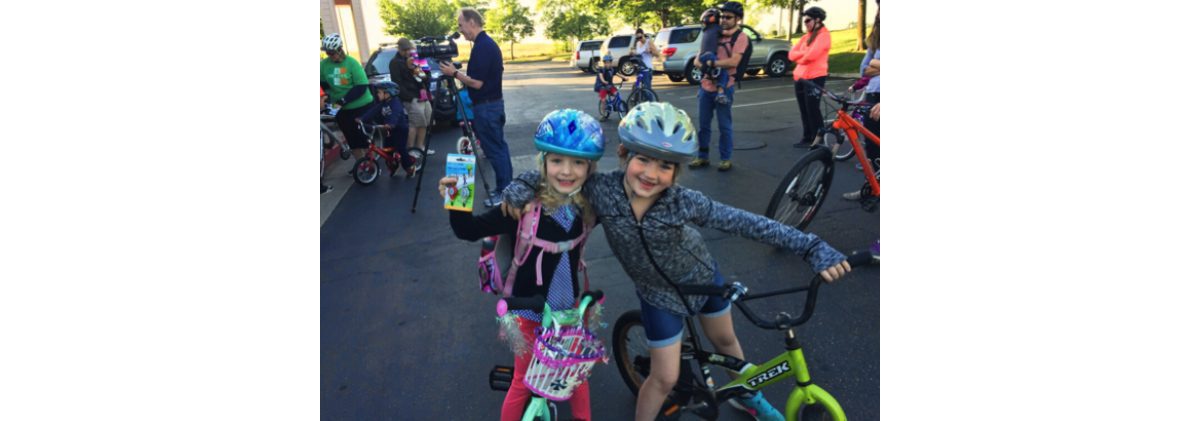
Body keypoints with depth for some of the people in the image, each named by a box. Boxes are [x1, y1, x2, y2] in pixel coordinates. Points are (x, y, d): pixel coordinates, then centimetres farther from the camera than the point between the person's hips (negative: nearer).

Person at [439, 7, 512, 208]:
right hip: (495, 103, 10)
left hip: (486, 107, -10)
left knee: (494, 150, -4)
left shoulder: (481, 47, -20)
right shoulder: (489, 43, 12)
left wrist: (455, 73, -13)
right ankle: (506, 188, 21)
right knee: (499, 147, 14)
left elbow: (477, 83, -22)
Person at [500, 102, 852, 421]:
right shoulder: (602, 190, -30)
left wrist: (814, 248, -32)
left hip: (702, 276, 2)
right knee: (665, 378, 5)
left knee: (724, 340, 27)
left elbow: (746, 223, -30)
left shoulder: (684, 202, -31)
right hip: (660, 294, -1)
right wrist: (518, 190, -36)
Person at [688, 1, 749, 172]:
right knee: (704, 125, 11)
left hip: (723, 88, -6)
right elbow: (700, 56, 15)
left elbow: (733, 62, -20)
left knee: (724, 126, 3)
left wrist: (711, 63, -20)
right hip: (706, 86, 6)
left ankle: (726, 159, 14)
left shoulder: (740, 38, -7)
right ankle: (702, 157, 21)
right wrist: (698, 60, -8)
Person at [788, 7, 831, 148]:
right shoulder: (806, 37, 19)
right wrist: (805, 53, -9)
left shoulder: (823, 35, -7)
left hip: (814, 78, -8)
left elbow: (811, 55, -20)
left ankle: (818, 140, 1)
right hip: (800, 77, 8)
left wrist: (799, 57, -1)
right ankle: (807, 138, 19)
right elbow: (792, 54, 9)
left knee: (813, 110, -6)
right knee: (804, 110, 11)